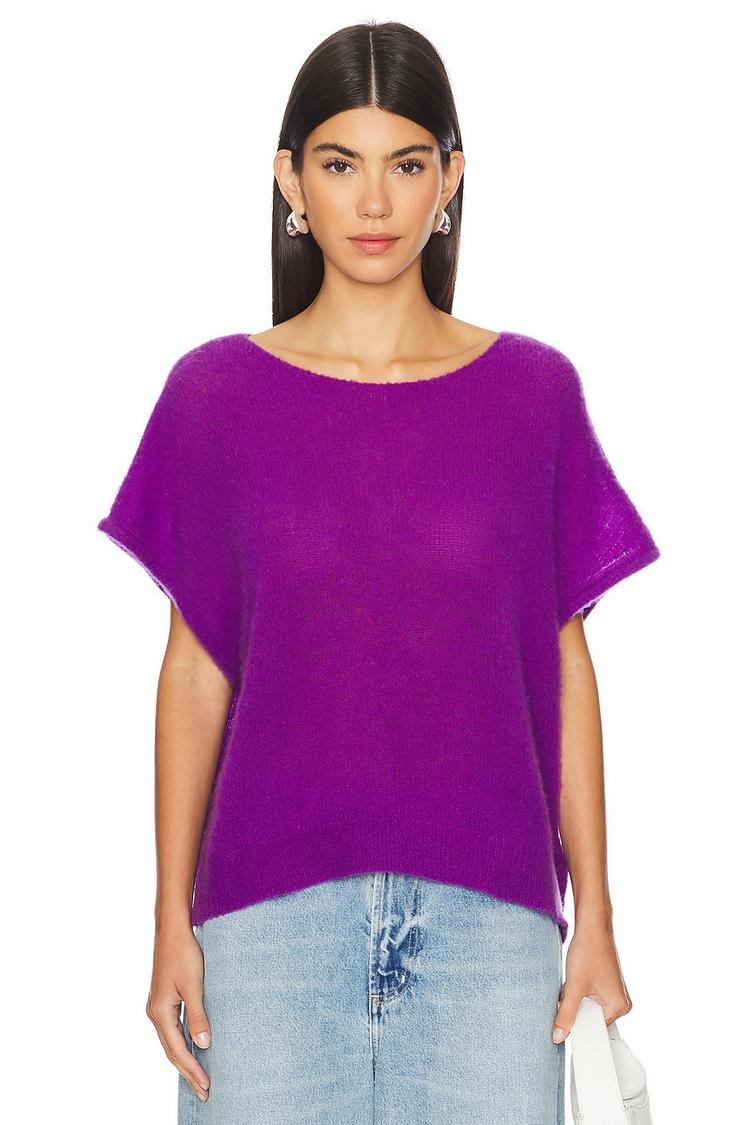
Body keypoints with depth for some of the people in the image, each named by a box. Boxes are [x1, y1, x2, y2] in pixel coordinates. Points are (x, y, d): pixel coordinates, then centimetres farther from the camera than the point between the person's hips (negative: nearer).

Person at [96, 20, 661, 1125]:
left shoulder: (533, 390, 2)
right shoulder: (215, 393, 1)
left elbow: (565, 661, 4)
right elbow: (194, 669, 4)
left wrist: (595, 915, 2)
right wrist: (173, 919, 1)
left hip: (486, 907, 1)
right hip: (271, 904, 0)